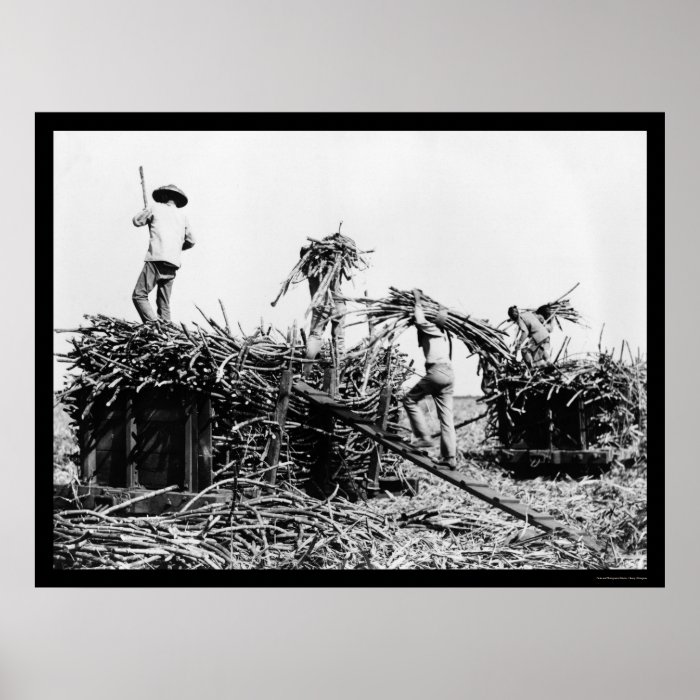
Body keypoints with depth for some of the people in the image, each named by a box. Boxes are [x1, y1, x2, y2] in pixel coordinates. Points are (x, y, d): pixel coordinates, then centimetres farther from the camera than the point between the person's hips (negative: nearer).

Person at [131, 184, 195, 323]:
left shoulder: (155, 207, 7)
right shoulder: (182, 217, 20)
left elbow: (136, 221, 18)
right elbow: (190, 242, 27)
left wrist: (145, 210, 36)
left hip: (157, 259, -5)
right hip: (173, 264, 5)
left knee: (139, 296, -6)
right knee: (164, 303, 11)